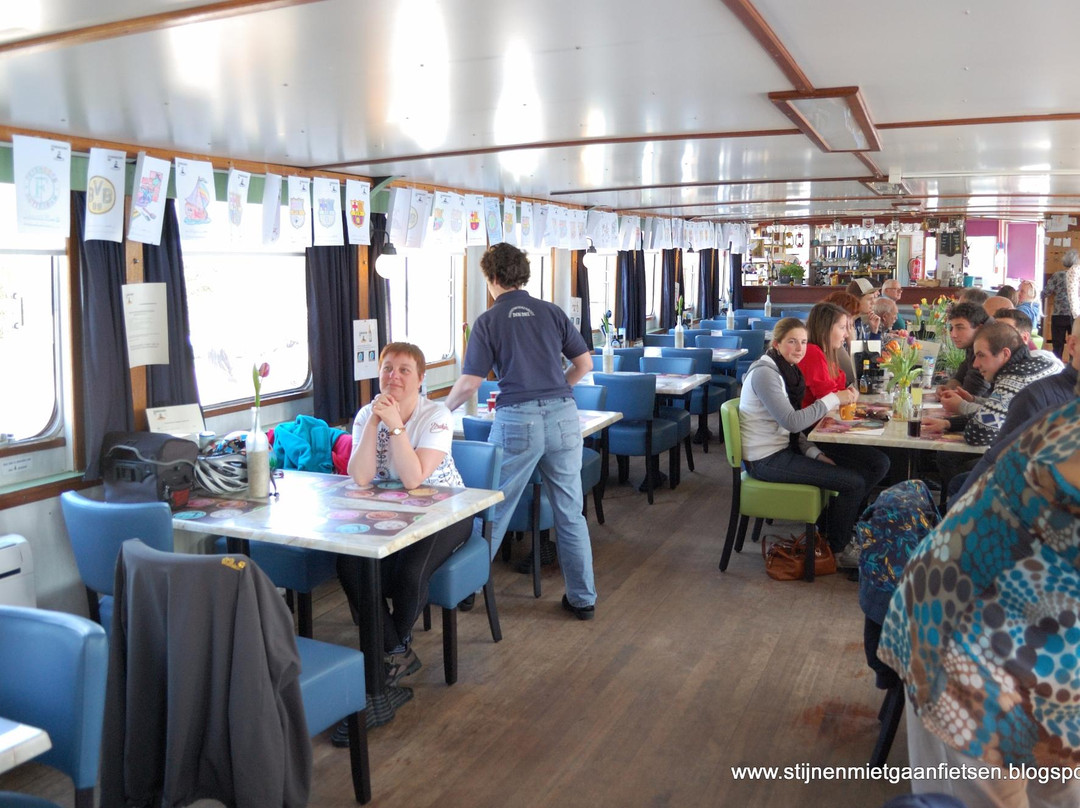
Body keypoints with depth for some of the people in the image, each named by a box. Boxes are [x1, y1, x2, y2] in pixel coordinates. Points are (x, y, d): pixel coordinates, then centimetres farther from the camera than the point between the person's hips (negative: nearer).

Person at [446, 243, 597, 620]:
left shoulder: (489, 321, -1)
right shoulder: (552, 312, 9)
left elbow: (470, 382, -3)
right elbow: (584, 363, 12)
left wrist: (442, 410, 15)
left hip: (517, 420, -3)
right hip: (563, 416, 3)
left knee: (494, 508, 11)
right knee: (570, 512, 11)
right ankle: (582, 598, 18)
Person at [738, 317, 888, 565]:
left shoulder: (789, 370, 11)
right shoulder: (764, 373, -18)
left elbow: (790, 426, 10)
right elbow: (792, 422, -27)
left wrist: (816, 454, -2)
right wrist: (834, 399, -23)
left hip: (787, 447, 9)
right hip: (766, 459, -9)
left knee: (878, 464, 2)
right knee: (853, 482, -16)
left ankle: (838, 523, 18)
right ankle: (838, 549, 8)